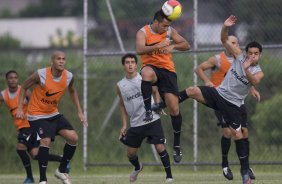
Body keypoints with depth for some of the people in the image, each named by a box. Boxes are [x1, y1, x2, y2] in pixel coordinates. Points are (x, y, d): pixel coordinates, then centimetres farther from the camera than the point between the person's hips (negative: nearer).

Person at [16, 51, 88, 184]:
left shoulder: (69, 77, -8)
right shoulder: (40, 75, -22)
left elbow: (72, 91, 14)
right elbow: (24, 87, -7)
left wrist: (79, 112, 11)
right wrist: (20, 108, -13)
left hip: (53, 113, 6)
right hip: (37, 115, -6)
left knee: (73, 138, -5)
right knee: (46, 141, -26)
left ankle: (61, 171, 14)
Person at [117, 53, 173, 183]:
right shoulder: (120, 86, 4)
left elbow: (155, 91, 8)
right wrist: (124, 124, 11)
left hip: (152, 120, -3)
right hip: (135, 124, 3)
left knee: (160, 147, -13)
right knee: (131, 153, 10)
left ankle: (169, 176, 0)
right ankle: (137, 168, 43)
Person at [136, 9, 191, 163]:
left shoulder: (170, 31, 5)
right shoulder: (143, 32, -6)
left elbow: (186, 45, 4)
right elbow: (140, 50, -23)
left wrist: (173, 46, -15)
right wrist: (158, 45, -32)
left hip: (167, 69, 3)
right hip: (151, 67, -3)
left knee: (174, 108, -4)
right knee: (146, 73, -43)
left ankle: (177, 145, 10)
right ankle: (148, 111, -33)